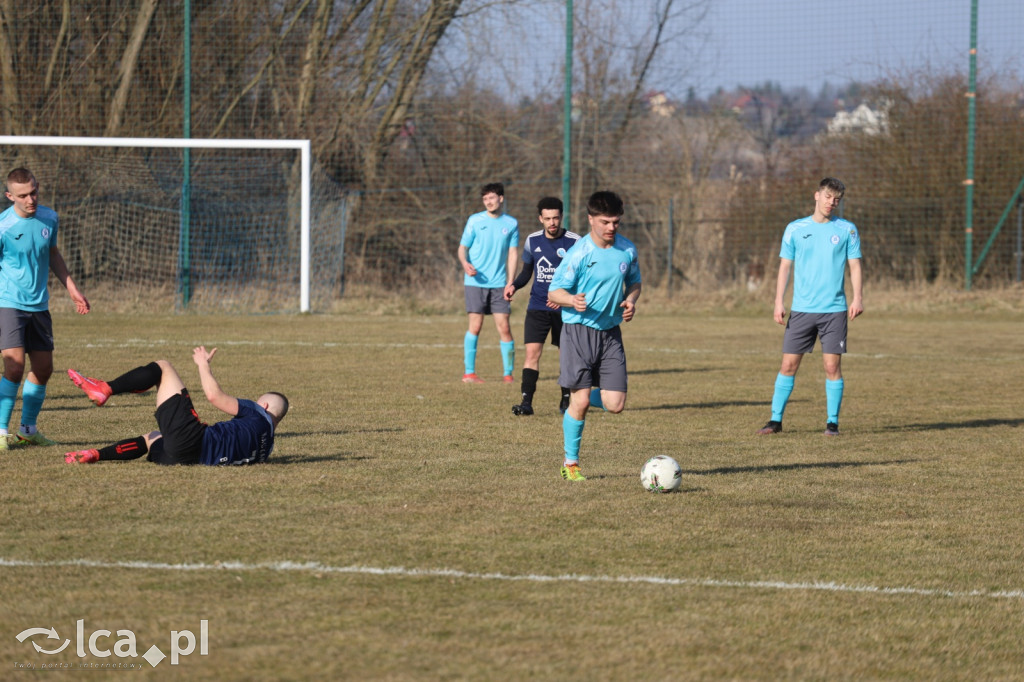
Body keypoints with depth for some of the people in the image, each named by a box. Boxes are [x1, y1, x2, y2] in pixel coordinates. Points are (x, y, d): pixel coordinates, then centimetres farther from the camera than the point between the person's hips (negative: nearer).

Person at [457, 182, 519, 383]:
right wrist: (465, 263, -17)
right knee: (475, 326, -4)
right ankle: (469, 372, 4)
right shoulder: (475, 221, 2)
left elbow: (513, 254, 6)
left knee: (504, 327, -4)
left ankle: (508, 373, 4)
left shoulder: (511, 223, 6)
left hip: (499, 284, 1)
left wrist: (510, 283, -3)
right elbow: (462, 248, 5)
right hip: (476, 282, -1)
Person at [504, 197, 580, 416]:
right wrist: (514, 285, -3)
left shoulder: (574, 242, -7)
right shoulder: (532, 241, 4)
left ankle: (566, 401, 23)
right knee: (532, 351, -11)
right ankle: (527, 402, -14)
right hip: (538, 306, 2)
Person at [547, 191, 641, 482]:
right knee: (580, 401, -9)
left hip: (610, 332, 4)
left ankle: (583, 395, 31)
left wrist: (631, 301, -2)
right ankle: (571, 463, 7)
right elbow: (554, 292, -9)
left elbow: (634, 281, 20)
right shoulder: (579, 254, -11)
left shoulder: (627, 250, 3)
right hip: (579, 330, -4)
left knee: (615, 405, -3)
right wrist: (572, 300, -30)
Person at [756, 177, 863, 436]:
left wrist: (858, 298, -11)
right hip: (801, 309, 1)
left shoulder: (847, 230, 5)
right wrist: (779, 301, -1)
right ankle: (776, 419, 7)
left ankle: (832, 421, 5)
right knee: (789, 364, 0)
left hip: (834, 310, -1)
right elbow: (785, 266, 8)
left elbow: (854, 266, 4)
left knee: (832, 366, -4)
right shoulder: (795, 229, 6)